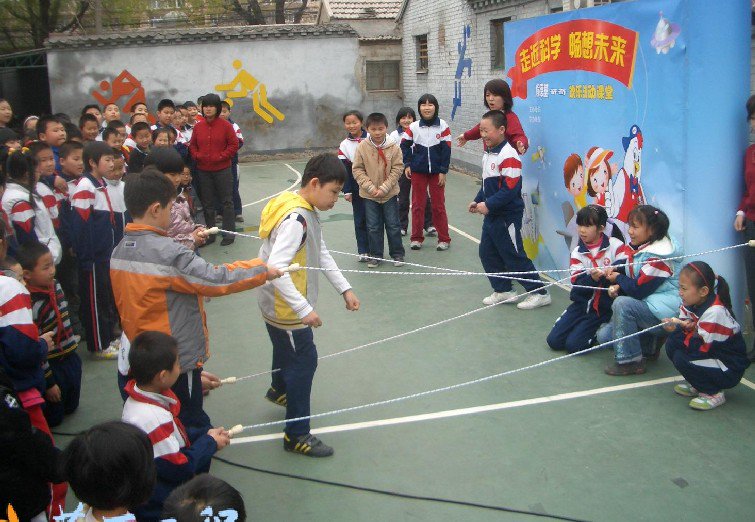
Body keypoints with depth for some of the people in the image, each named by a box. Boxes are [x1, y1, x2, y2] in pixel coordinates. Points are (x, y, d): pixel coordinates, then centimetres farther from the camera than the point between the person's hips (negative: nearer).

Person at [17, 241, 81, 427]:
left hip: (69, 358, 7)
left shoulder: (55, 286, -3)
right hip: (50, 366, -7)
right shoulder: (29, 305, -28)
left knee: (71, 407, 22)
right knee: (52, 418, 11)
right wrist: (49, 383, -16)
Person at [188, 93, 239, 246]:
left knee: (226, 201, 2)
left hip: (222, 169, -4)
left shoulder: (225, 125, -7)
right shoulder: (198, 126, 3)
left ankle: (229, 232, 10)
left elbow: (234, 144, -5)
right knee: (207, 203, 12)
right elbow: (192, 145, 12)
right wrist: (197, 155, -6)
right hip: (203, 170, 4)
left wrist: (221, 156, -14)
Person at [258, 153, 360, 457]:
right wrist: (304, 310, -34)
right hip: (285, 307, -10)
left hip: (283, 305, 10)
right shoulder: (295, 219, -28)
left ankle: (279, 391, 58)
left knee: (287, 348, 30)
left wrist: (344, 288, 4)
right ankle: (297, 434, 13)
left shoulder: (307, 211, 2)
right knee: (304, 361, 0)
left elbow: (321, 254, 9)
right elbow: (276, 268, -35)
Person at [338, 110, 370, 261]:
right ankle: (363, 251, 14)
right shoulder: (344, 145, 0)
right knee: (360, 219, 6)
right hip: (357, 188, 1)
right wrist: (347, 191, -3)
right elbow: (344, 170, 1)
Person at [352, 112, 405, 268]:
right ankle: (375, 255, 22)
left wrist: (384, 188, -14)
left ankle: (397, 254, 22)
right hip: (369, 195, 1)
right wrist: (370, 187, -14)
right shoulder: (362, 147, -8)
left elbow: (397, 169, -7)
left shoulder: (394, 147, -9)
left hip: (389, 194, -1)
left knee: (393, 225, 8)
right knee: (373, 227, 9)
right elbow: (357, 169, -5)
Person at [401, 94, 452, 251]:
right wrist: (407, 164, -1)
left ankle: (444, 239, 12)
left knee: (438, 205, 4)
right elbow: (404, 145, 7)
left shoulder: (443, 126, -7)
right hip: (418, 171, 2)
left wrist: (443, 172, -8)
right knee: (417, 205, 8)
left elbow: (446, 150, -6)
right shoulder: (414, 127, -3)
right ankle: (417, 238, 17)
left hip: (437, 172, -1)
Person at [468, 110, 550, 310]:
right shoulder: (488, 154, 9)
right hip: (492, 215, 10)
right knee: (487, 253, 14)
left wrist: (488, 205, -23)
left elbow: (509, 189, -25)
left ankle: (539, 292, 10)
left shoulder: (508, 156, -21)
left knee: (514, 257, -3)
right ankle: (503, 291, 26)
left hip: (507, 217, -10)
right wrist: (478, 201, 9)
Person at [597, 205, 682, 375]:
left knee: (622, 303, -32)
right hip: (644, 306, 9)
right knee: (604, 335, 1)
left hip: (663, 312, -9)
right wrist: (618, 287, -8)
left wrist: (618, 278, -7)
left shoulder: (659, 256, -21)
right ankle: (652, 344, 15)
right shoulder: (637, 249, 6)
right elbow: (632, 283, 14)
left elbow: (639, 290, -23)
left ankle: (630, 361, -21)